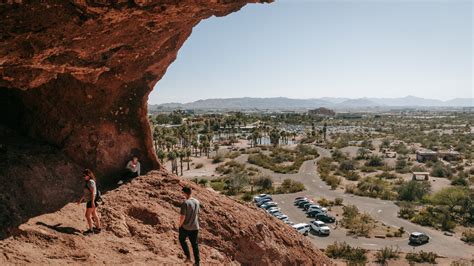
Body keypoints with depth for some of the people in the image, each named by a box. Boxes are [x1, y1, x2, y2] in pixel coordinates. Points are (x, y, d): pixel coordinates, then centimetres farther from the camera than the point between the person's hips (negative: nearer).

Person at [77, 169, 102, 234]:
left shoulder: (91, 182, -18)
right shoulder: (88, 182, 12)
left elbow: (93, 192, -23)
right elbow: (86, 192, 19)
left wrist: (92, 202, -27)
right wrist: (81, 200, 21)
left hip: (91, 201, -10)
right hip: (89, 200, 10)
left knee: (87, 215, -3)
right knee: (94, 214, 16)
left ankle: (90, 230, 7)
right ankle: (98, 228, 25)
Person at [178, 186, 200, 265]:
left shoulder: (185, 203, -21)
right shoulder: (197, 202, -1)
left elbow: (182, 217, -21)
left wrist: (180, 224, -4)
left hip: (185, 227, -5)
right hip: (195, 227, 5)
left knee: (182, 240, 21)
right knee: (194, 244, 14)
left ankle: (188, 257, 17)